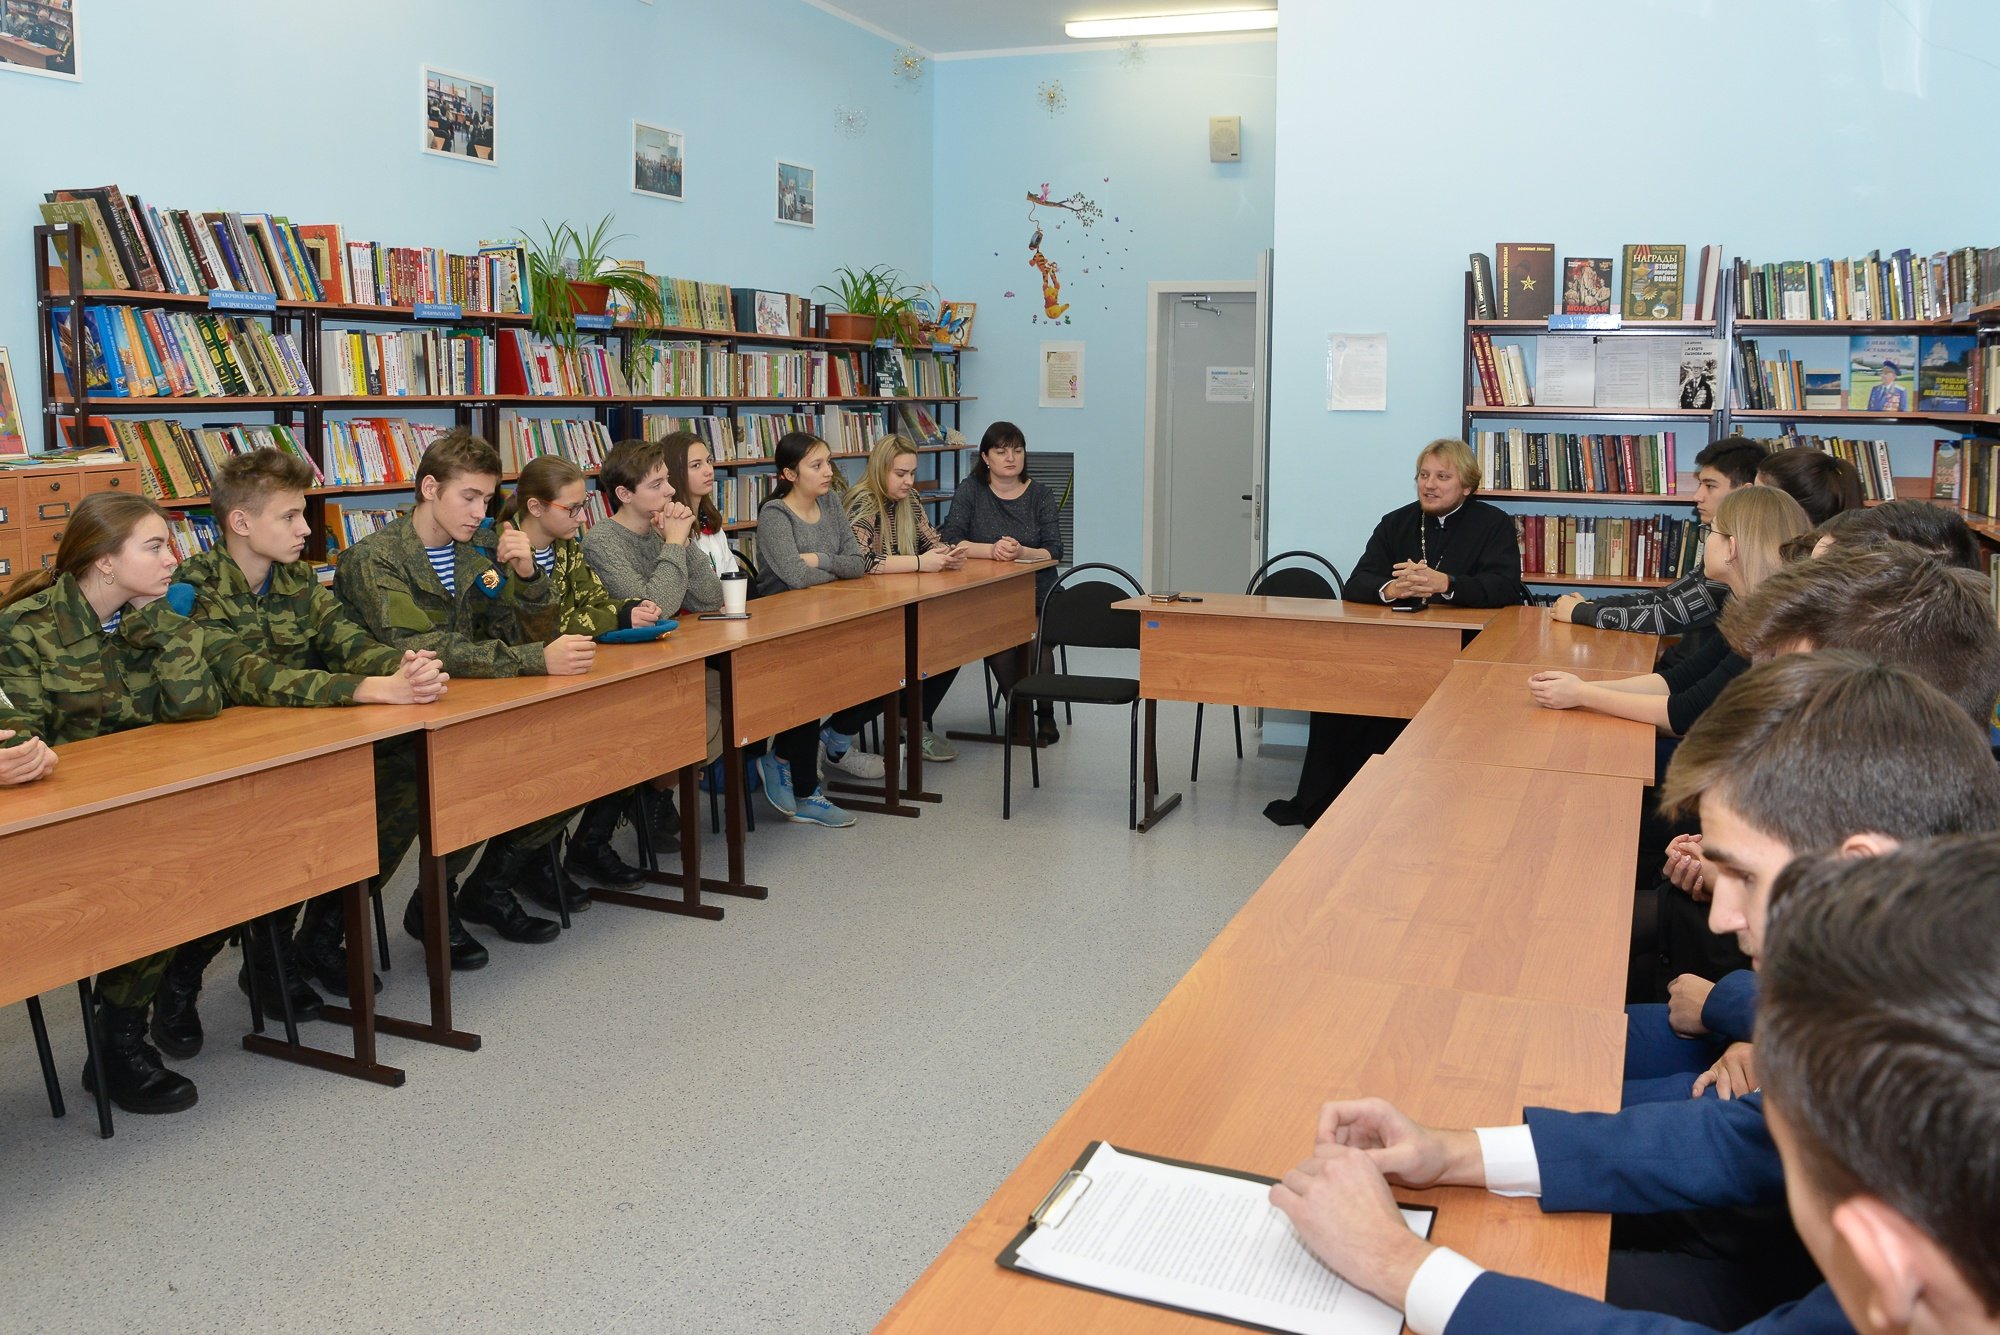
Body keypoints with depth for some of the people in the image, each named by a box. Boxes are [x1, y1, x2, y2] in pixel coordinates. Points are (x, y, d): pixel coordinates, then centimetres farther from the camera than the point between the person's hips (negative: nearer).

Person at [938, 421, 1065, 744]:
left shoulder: (1041, 495, 8)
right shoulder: (970, 490, 6)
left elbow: (1053, 551, -2)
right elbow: (950, 540, -7)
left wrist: (1022, 552, -23)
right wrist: (992, 550, -23)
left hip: (1036, 594, 1)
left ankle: (1045, 714, -6)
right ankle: (1021, 715, -8)